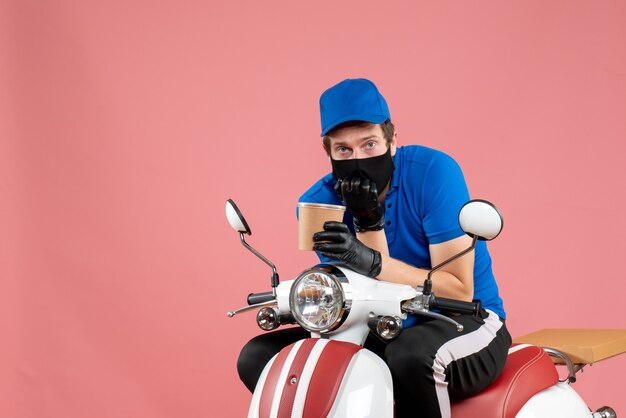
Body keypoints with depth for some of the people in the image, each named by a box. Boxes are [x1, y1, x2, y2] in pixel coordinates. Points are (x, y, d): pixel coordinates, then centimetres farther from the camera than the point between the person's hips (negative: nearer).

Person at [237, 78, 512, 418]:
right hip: (384, 334, 5)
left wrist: (372, 263, -32)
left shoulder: (433, 171, -17)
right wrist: (369, 221, -26)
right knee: (258, 356, -9)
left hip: (466, 322, -5)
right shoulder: (319, 203, -7)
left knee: (411, 354, -39)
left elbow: (460, 291, -20)